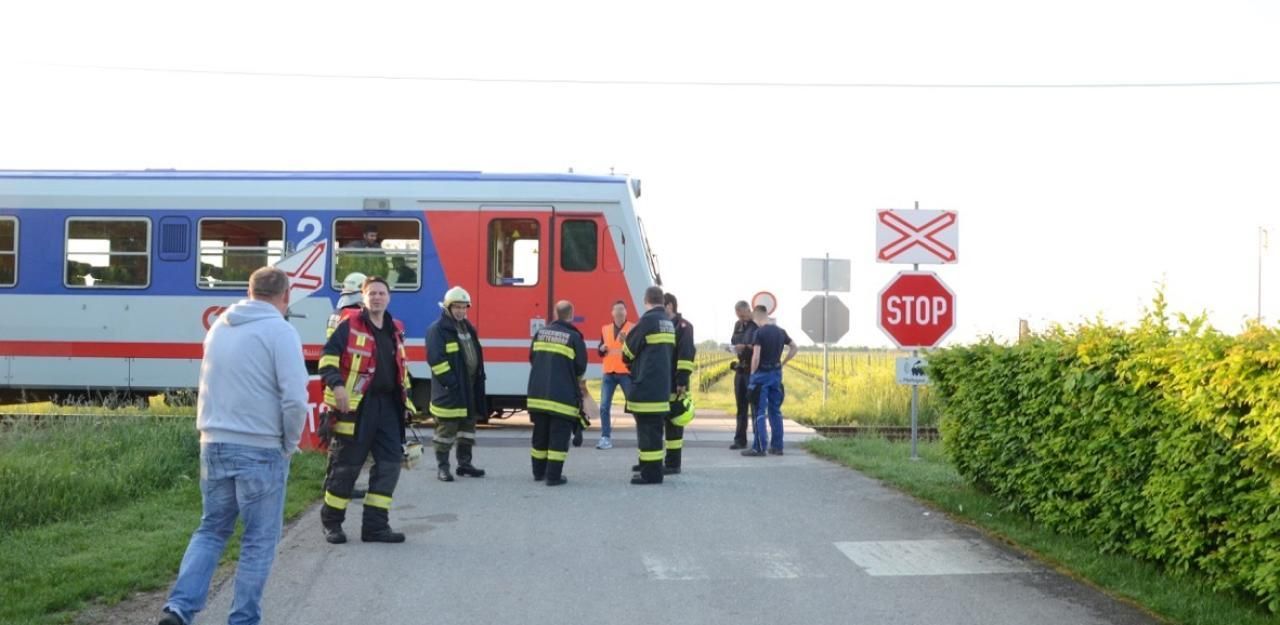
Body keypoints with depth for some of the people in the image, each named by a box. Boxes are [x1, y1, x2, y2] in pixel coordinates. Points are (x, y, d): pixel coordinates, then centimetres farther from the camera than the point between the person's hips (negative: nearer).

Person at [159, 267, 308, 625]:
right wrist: (290, 444, -2)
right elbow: (294, 399, -16)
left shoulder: (219, 326, 11)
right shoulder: (280, 331, -10)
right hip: (260, 450, -6)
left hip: (214, 444, 6)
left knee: (211, 530, 16)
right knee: (259, 541, 5)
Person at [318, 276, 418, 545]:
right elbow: (328, 357, -10)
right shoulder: (349, 326, -5)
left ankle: (375, 525, 8)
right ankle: (331, 521, 16)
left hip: (387, 406, 6)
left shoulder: (395, 330, 16)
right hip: (355, 406, -6)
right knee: (346, 464, 0)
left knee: (390, 463, 2)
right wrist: (337, 385, -24)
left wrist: (405, 398, 23)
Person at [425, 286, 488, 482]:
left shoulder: (468, 328, 16)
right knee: (446, 429, -5)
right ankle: (442, 467, 1)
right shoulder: (438, 330, -11)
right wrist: (450, 382, -21)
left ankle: (465, 463, 22)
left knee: (468, 426, 13)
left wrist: (479, 377, 13)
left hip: (470, 388, 8)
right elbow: (436, 359, -18)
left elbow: (476, 355, 23)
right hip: (450, 390, -8)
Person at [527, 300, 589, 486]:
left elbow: (532, 359, 12)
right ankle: (553, 476, -3)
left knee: (540, 434, 17)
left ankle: (539, 471, 26)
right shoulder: (574, 337, -8)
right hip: (562, 395, -5)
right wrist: (576, 382, 17)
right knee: (559, 435, -1)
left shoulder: (540, 333, 7)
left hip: (538, 394, 5)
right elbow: (580, 368, -5)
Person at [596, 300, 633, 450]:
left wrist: (627, 341, -25)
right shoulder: (605, 329, 11)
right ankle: (606, 438, -2)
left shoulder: (633, 328, -1)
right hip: (609, 373, 3)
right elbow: (601, 353, 18)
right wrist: (602, 349, -4)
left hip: (627, 372, -3)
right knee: (604, 406, -5)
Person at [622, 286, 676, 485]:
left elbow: (629, 349, -5)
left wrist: (629, 362, 17)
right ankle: (649, 462, 28)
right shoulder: (668, 322, 13)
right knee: (653, 425, 18)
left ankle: (651, 472, -9)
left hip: (646, 384, -9)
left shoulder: (648, 320, -12)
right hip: (662, 384, 9)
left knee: (648, 426, -8)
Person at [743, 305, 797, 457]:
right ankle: (777, 446, 14)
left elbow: (756, 357, -18)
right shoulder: (780, 332, 7)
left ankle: (759, 447, -5)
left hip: (762, 374, -6)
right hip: (776, 373, 6)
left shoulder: (759, 332, -13)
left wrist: (752, 374, -8)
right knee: (775, 411, 13)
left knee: (759, 412, -3)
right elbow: (793, 348, 18)